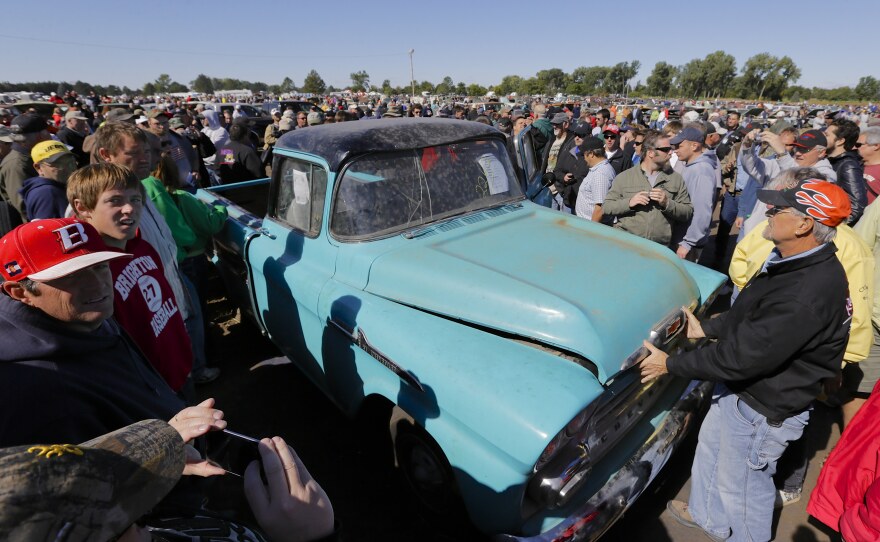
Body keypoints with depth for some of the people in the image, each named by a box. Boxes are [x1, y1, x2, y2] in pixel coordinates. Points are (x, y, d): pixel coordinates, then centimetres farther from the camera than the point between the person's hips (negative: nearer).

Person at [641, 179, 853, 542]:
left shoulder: (810, 294, -34)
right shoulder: (796, 261, -3)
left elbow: (743, 356, -30)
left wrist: (670, 364, -23)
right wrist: (707, 328, 8)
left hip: (763, 408, -9)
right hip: (738, 388, 10)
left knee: (742, 484, 14)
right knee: (711, 450, 28)